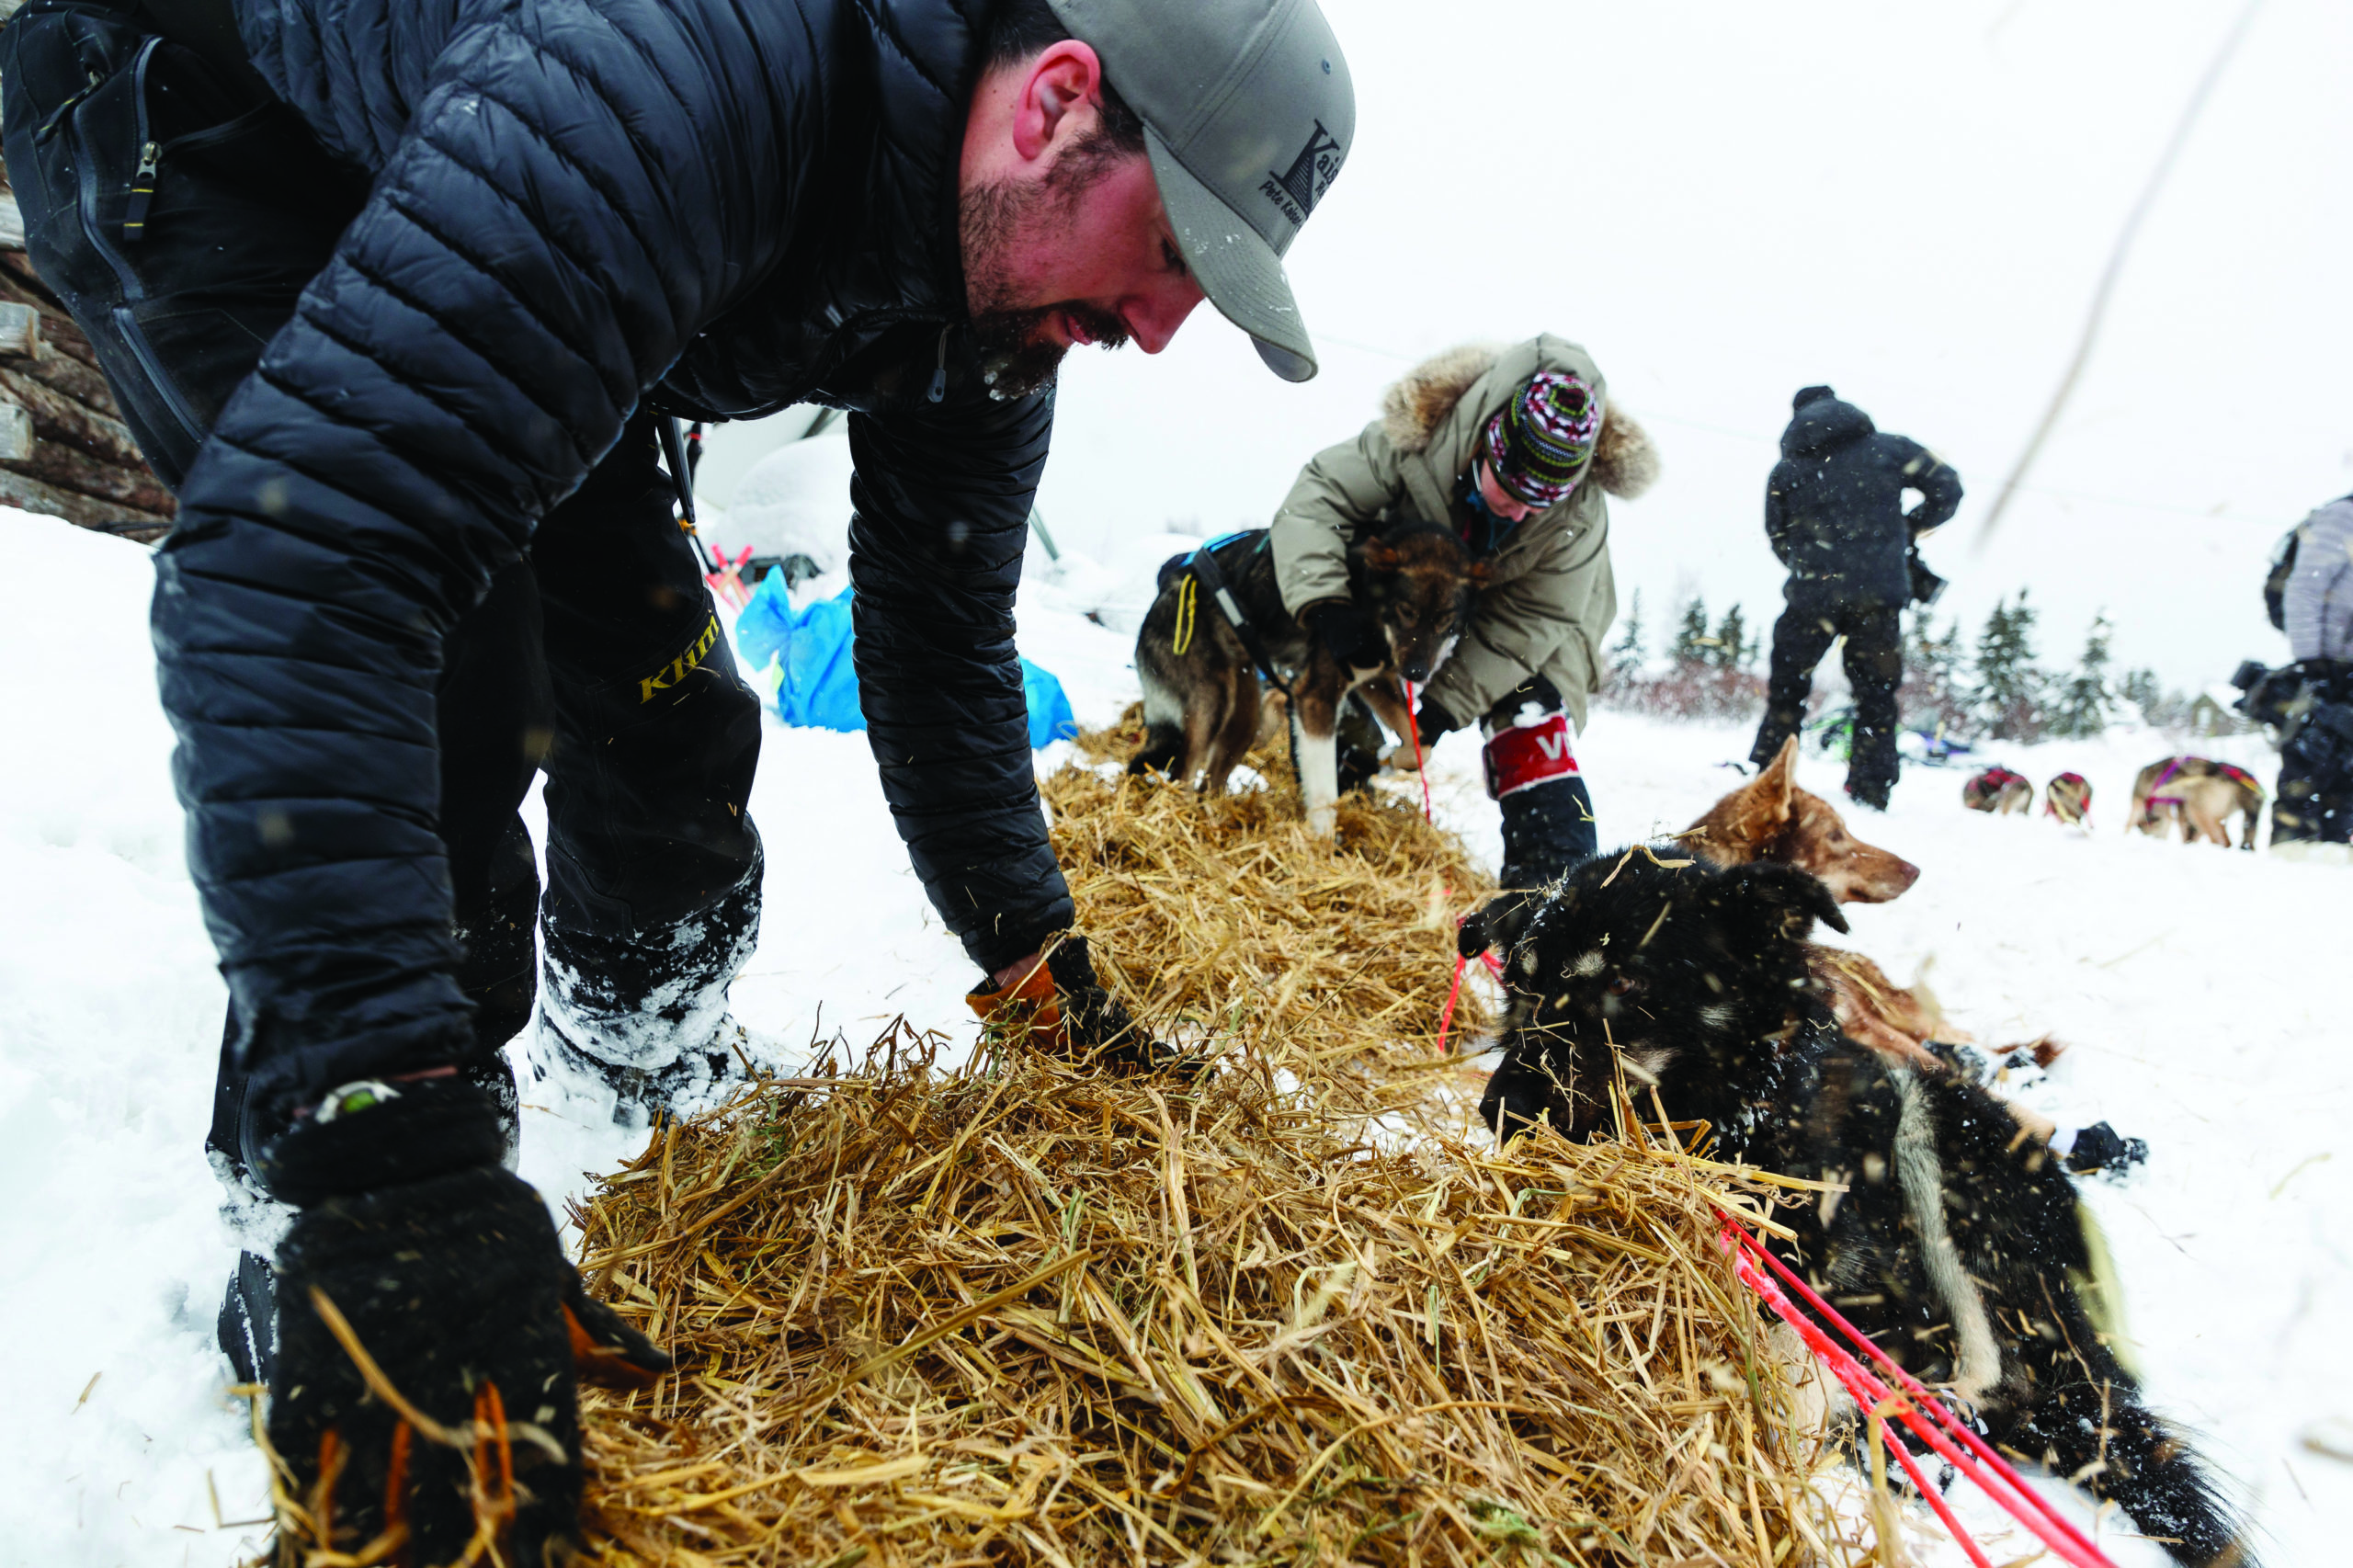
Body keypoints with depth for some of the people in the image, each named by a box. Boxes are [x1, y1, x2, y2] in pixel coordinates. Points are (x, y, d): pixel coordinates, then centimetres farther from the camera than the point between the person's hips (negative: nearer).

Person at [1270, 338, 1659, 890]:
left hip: (1537, 603, -2)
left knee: (1532, 734, -20)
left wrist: (1445, 704, -35)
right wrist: (1324, 602, -49)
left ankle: (1552, 880, -16)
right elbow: (1317, 498, -33)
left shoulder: (1578, 518, -37)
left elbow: (1525, 624, -29)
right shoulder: (1415, 440, -38)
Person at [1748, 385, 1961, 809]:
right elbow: (1946, 488, 6)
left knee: (1788, 687, 14)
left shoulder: (1784, 471, 10)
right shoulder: (1890, 449, 8)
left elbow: (1778, 537, 11)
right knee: (1876, 695, 10)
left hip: (1812, 595, 0)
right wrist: (1909, 528, 19)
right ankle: (1871, 791, 9)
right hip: (1879, 595, 0)